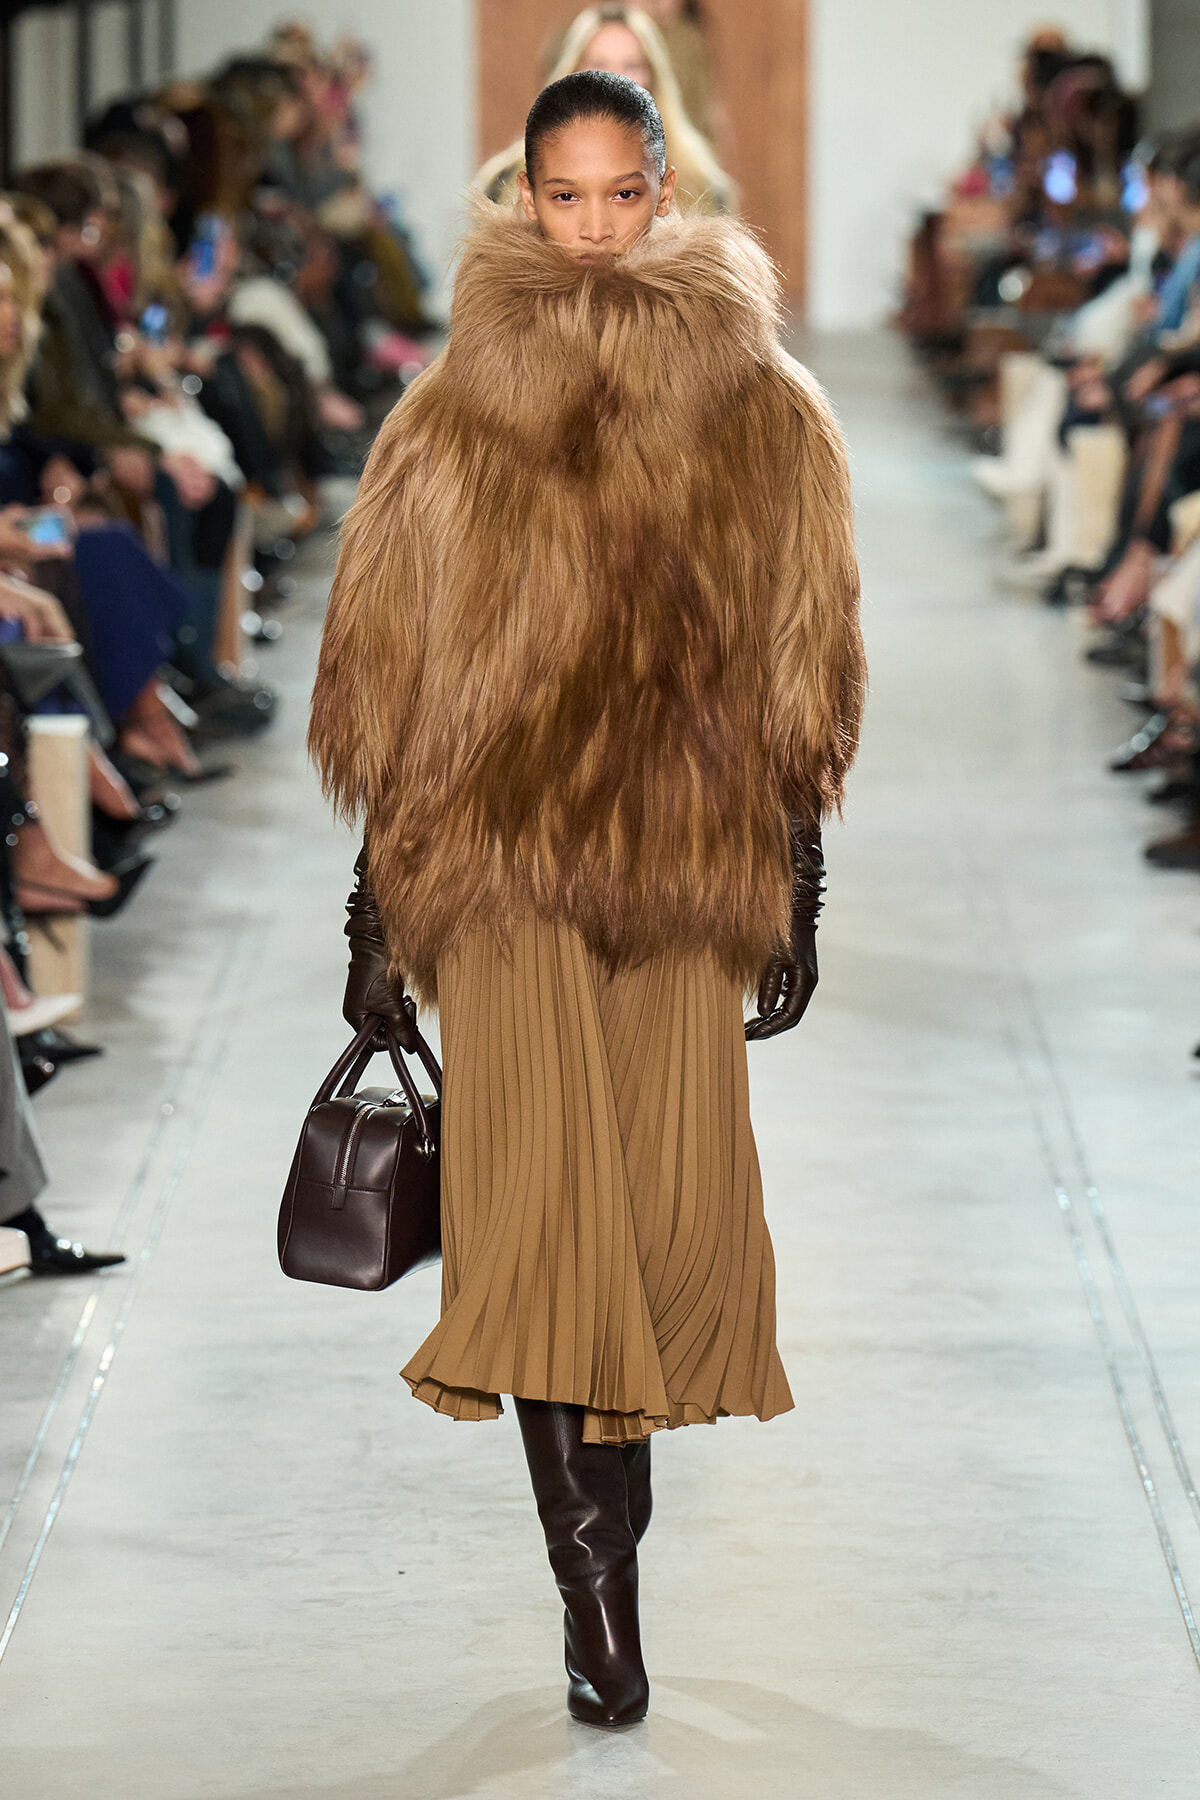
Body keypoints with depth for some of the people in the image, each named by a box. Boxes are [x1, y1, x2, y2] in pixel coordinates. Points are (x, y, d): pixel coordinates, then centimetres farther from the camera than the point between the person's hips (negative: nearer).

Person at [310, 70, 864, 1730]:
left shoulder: (765, 414, 6)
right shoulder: (457, 415, 5)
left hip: (691, 871, 1)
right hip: (501, 866, 0)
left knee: (674, 1219, -5)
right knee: (542, 1204, -6)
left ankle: (604, 1509, 9)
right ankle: (596, 1578, 1)